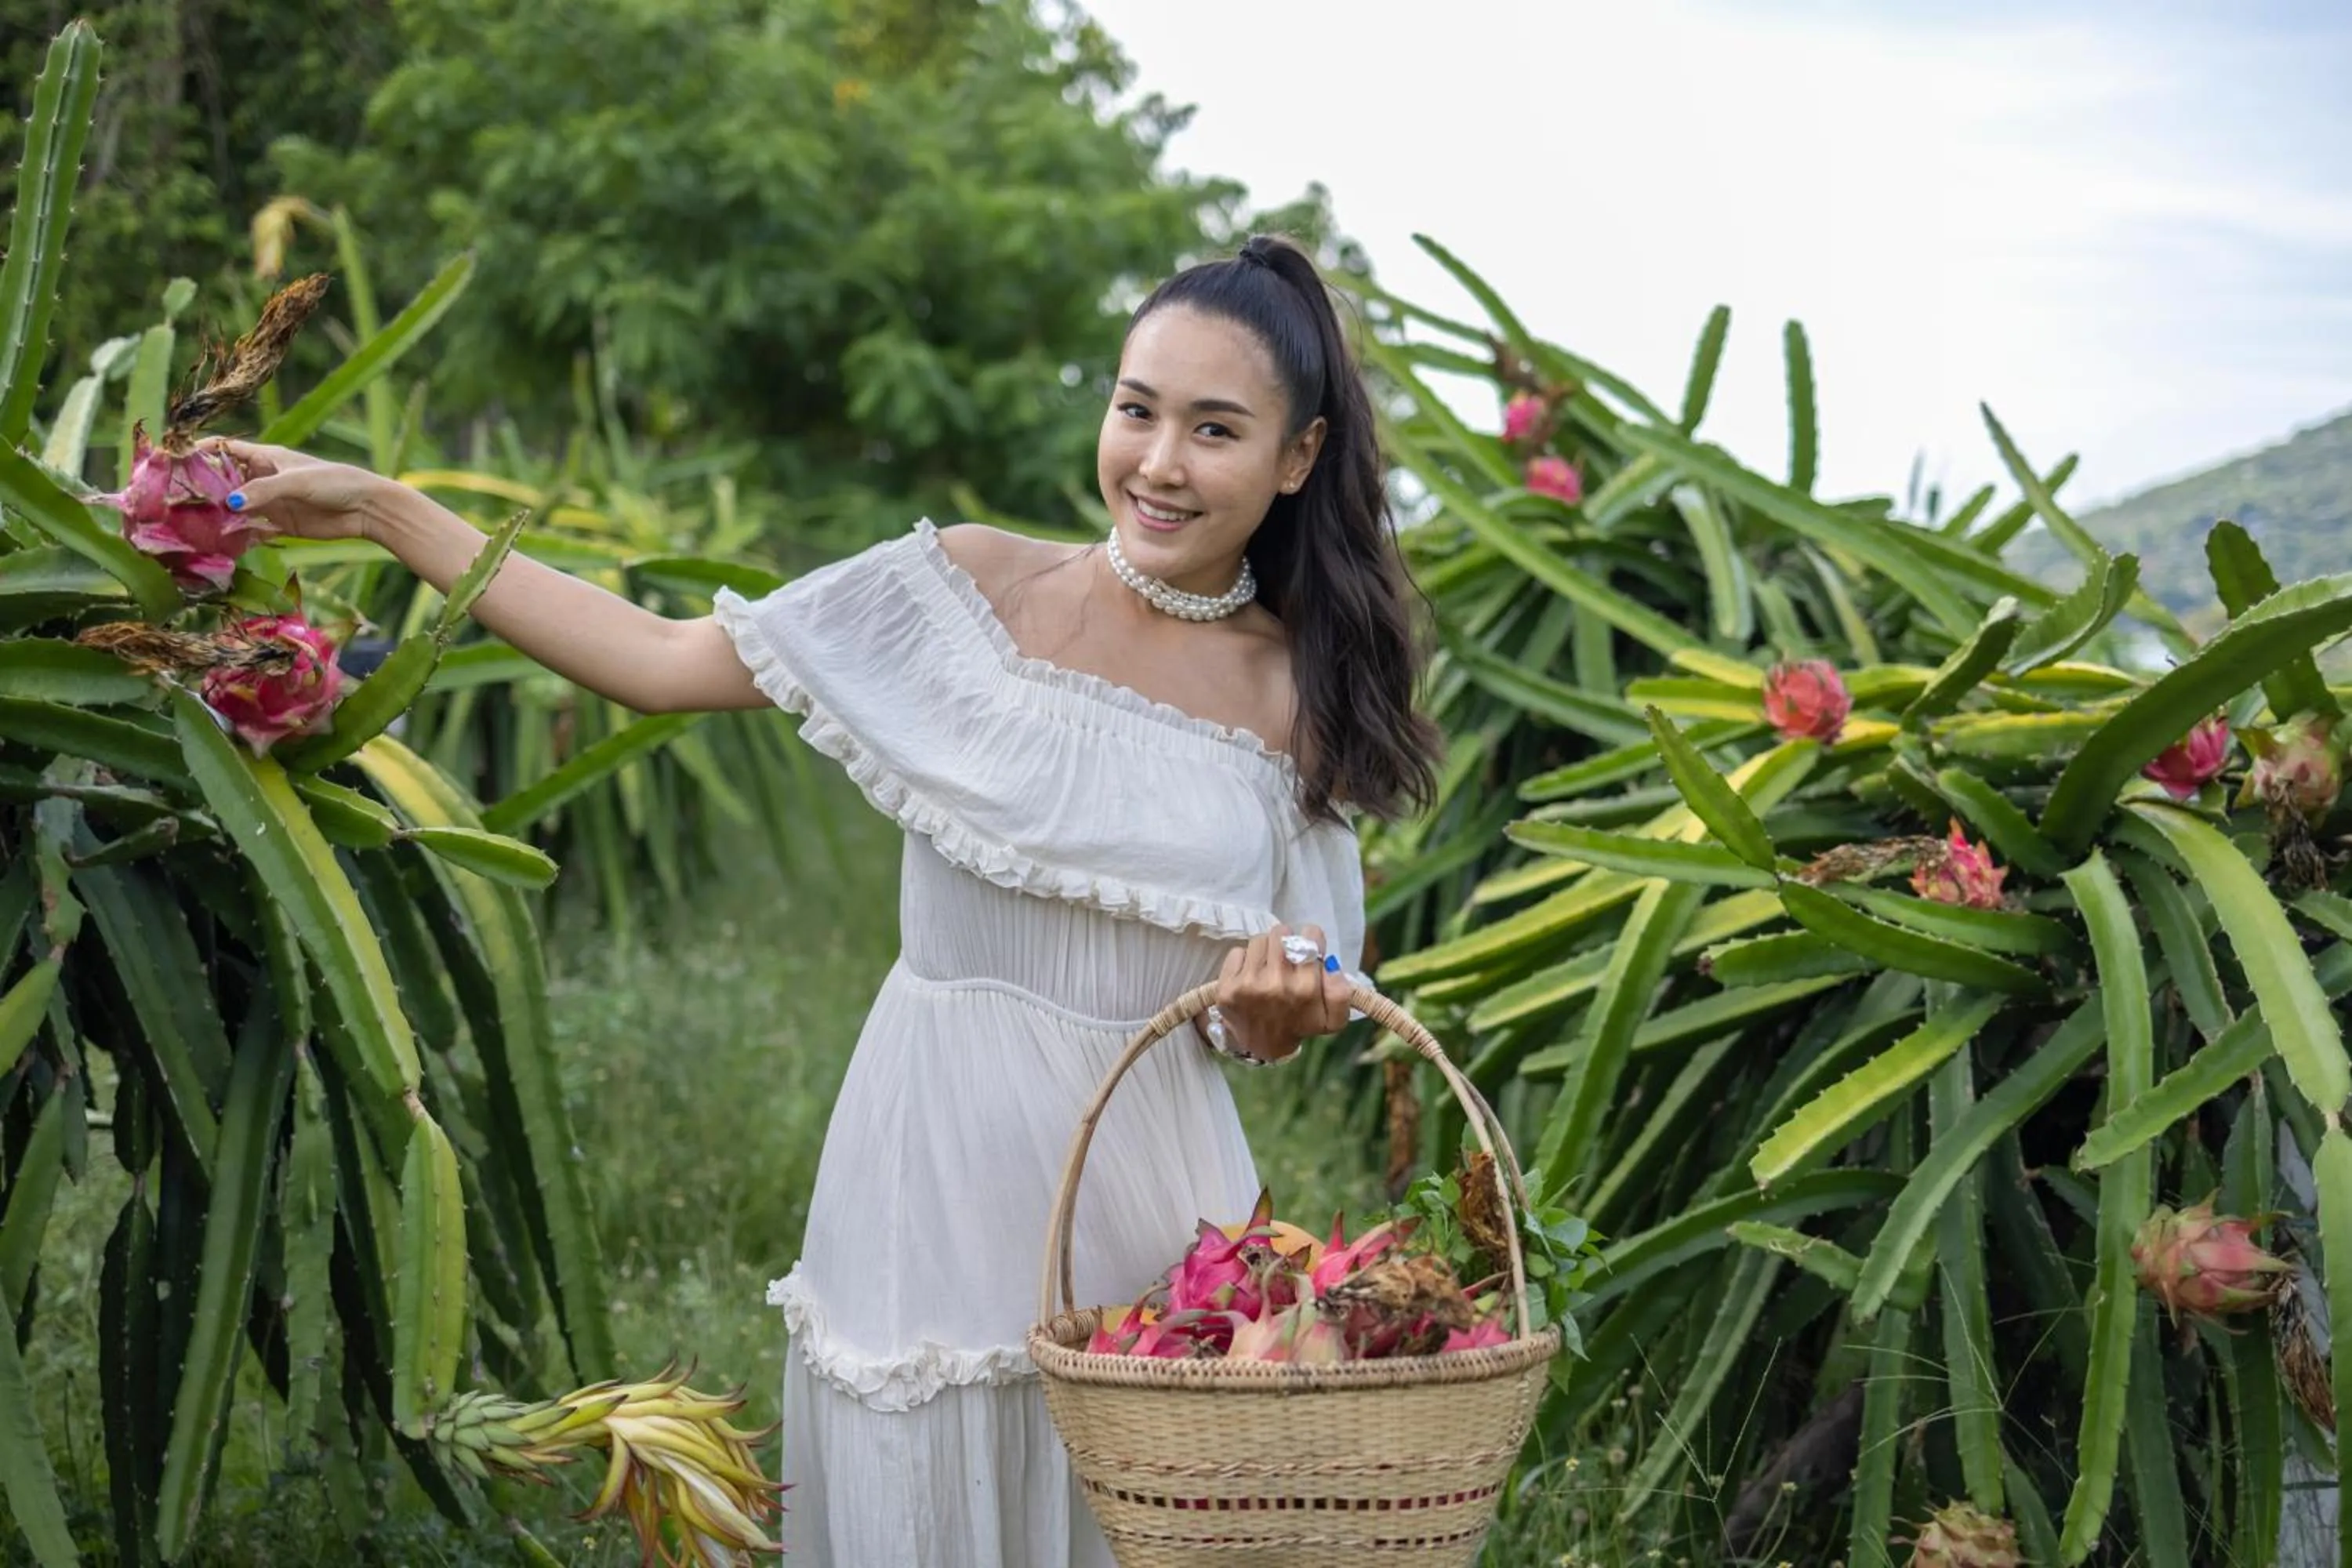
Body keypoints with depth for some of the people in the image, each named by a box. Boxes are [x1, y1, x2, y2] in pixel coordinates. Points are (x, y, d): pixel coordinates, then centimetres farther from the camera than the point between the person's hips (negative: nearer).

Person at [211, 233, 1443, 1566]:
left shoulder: (1300, 697, 1)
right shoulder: (974, 589, -2)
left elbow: (1265, 1019, 9)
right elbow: (660, 660, -1)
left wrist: (1278, 1011, -15)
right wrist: (383, 513, -2)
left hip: (1144, 1181, 1)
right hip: (930, 1165, 0)